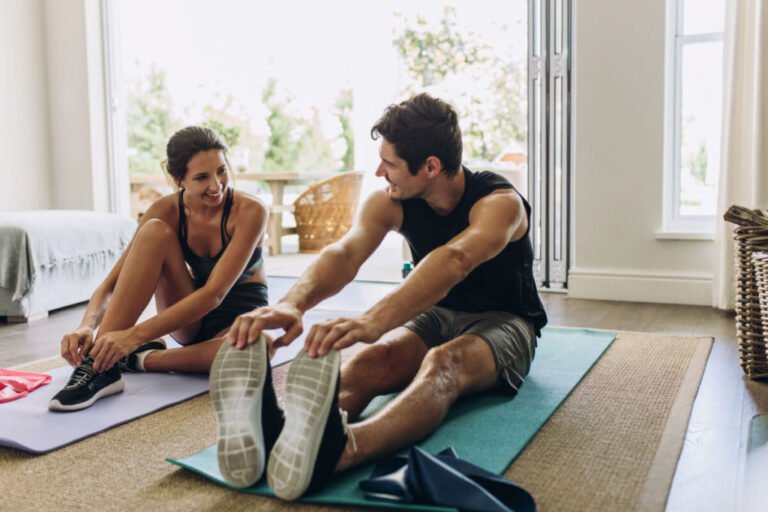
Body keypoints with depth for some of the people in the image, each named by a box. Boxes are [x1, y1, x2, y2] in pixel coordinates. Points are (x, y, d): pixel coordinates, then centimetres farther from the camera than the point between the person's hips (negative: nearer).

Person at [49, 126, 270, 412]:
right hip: (189, 320, 3)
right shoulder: (166, 211, -11)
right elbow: (111, 283, -14)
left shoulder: (250, 211, -22)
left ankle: (141, 359, -20)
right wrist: (87, 326, -36)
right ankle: (100, 364, -28)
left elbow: (214, 293, -31)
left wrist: (136, 336, -40)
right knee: (154, 232, -25)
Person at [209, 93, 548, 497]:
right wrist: (292, 303, -51)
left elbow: (454, 260, -46)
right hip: (434, 315, 4)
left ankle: (335, 450, -71)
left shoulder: (501, 202, -24)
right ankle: (270, 435, -61)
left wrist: (373, 322, -64)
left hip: (501, 322, -4)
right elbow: (345, 253, -28)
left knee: (444, 364, -41)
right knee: (369, 361, -32)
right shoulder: (390, 202, -9)